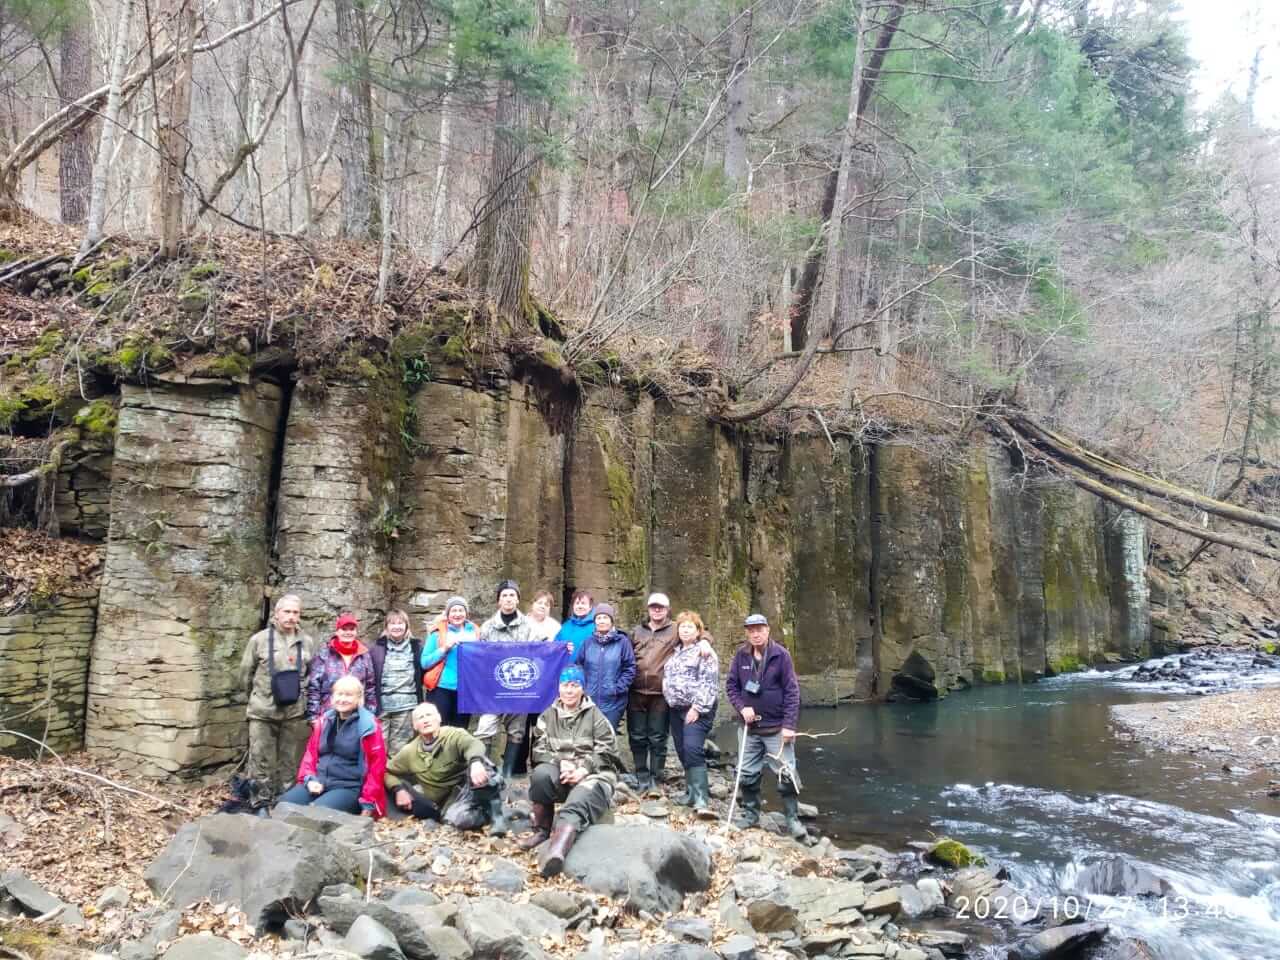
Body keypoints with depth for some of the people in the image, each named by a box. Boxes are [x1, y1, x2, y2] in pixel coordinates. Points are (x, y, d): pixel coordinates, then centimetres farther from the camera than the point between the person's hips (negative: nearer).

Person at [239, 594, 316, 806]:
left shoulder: (307, 642, 3)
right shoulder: (259, 639, -3)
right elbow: (246, 673, 6)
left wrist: (300, 696, 10)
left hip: (295, 713, 2)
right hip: (263, 711, -2)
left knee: (289, 763, 10)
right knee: (261, 761, 1)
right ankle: (260, 807, 10)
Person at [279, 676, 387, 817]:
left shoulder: (368, 725, -5)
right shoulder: (324, 720, 12)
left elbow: (376, 764, -5)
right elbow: (311, 752, 19)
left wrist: (368, 803, -7)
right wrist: (310, 779, 0)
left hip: (349, 788, -5)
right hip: (318, 783, 5)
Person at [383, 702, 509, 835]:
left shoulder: (454, 735, -12)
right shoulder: (409, 751, 1)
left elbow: (474, 744, -34)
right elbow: (388, 772, 13)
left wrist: (475, 762, -58)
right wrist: (398, 790, -9)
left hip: (469, 790, -2)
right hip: (446, 802, 2)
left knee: (479, 760, -34)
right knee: (458, 818, -36)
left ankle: (494, 811, -21)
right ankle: (486, 814, -6)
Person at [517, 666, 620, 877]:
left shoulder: (595, 716, 7)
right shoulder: (548, 715, 14)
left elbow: (606, 751, -1)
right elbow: (539, 750, 6)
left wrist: (583, 769, -17)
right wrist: (561, 763, -15)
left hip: (593, 774, -3)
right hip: (559, 773, 3)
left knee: (578, 802, -36)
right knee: (541, 773, -33)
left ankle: (557, 848, -66)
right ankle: (542, 830, -14)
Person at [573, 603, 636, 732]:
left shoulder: (622, 641, -3)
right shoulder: (588, 642, 6)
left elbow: (630, 668, -4)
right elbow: (578, 666, 9)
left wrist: (618, 688, -11)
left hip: (613, 702, -3)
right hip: (589, 700, 3)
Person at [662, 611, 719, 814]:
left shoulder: (704, 651, -6)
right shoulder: (676, 652, 17)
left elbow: (709, 683, -14)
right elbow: (668, 678, 26)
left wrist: (697, 708, -18)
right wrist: (670, 700, 12)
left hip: (697, 709, -8)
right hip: (676, 709, 8)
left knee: (693, 750, -18)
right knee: (682, 751, 9)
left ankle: (701, 799, -18)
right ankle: (691, 791, 19)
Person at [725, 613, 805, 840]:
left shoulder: (780, 655, -9)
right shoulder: (741, 655, 0)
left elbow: (792, 691, -9)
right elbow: (731, 684, 6)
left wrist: (789, 724, -14)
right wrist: (742, 707, -11)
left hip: (777, 727, -3)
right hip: (749, 727, 3)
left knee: (787, 775, -2)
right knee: (747, 774, 11)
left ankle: (792, 819, 11)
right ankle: (750, 814, 26)